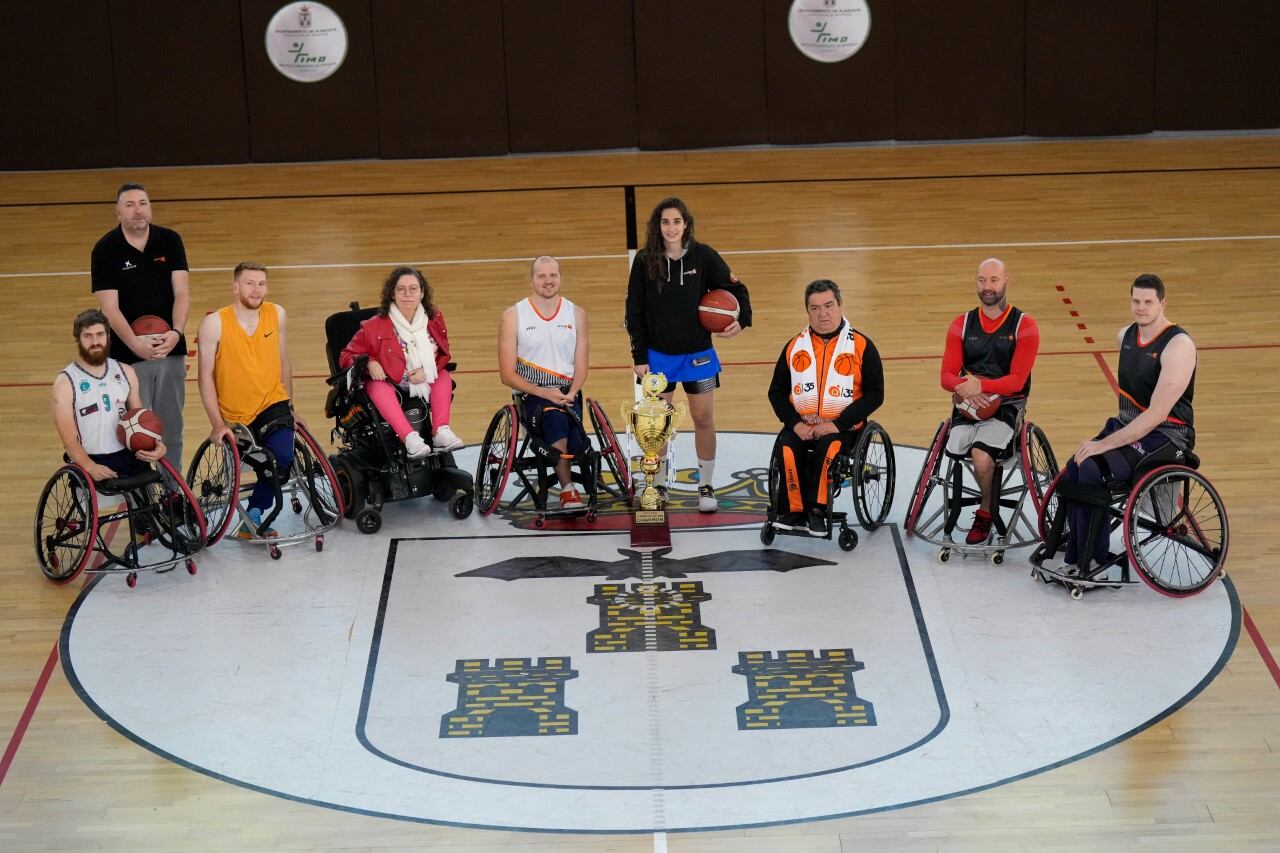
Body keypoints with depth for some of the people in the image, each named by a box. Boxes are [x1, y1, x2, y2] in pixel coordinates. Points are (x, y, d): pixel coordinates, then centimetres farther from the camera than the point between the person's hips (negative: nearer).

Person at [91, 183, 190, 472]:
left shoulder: (170, 241, 2)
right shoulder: (106, 250, -7)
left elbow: (181, 293, -4)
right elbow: (110, 306, -12)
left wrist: (176, 332, -22)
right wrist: (135, 343, -28)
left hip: (171, 350, 3)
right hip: (128, 355, -3)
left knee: (171, 428, 12)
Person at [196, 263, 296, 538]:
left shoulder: (276, 314, 0)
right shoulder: (214, 323, -12)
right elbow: (206, 377, -10)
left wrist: (290, 407, 16)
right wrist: (217, 424, -15)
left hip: (273, 404, 1)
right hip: (235, 416, -1)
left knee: (282, 457, -24)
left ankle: (253, 515, -8)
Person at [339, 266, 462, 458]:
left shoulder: (434, 319, -1)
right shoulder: (376, 326, -11)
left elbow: (443, 354, 9)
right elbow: (347, 356, -2)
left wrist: (426, 370, -12)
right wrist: (369, 363, -23)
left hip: (424, 385, 4)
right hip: (388, 387, -4)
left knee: (443, 376, -18)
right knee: (378, 387, -34)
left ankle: (441, 430, -31)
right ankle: (409, 437, -51)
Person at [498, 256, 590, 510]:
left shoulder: (576, 314, 11)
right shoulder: (513, 316, 2)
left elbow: (581, 366, 10)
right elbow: (507, 374, -2)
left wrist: (570, 394, -12)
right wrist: (543, 393, -16)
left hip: (567, 394, 3)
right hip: (532, 394, -2)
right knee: (555, 417, -35)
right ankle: (567, 491, -30)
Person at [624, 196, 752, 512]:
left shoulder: (703, 255, -9)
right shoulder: (645, 261, -7)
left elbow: (735, 288, 0)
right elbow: (634, 311, -2)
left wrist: (742, 319, -19)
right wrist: (639, 356, -4)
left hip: (698, 354, 0)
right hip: (658, 355, 0)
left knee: (704, 420, 6)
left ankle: (706, 486, 22)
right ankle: (657, 486, 22)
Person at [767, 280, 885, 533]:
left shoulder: (861, 346, 1)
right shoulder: (795, 346, 11)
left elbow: (874, 394, -3)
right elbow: (777, 391, 13)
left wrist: (838, 424, -13)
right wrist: (795, 423, -6)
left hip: (842, 428, -2)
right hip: (801, 425, 3)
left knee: (828, 447, -35)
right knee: (788, 450, -30)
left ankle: (816, 508, -19)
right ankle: (793, 510, -15)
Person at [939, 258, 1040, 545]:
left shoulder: (1024, 325, 1)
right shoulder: (961, 325, 13)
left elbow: (1017, 380, -8)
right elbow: (947, 375, 5)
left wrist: (981, 385, -25)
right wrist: (963, 388, -19)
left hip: (1006, 404, -3)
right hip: (968, 404, 3)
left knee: (981, 456, -30)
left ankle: (985, 514, -1)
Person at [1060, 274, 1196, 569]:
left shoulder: (1178, 345, -19)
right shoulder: (1126, 336, 7)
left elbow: (1156, 414, -25)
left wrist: (1104, 444, -26)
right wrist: (1100, 439, 14)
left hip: (1166, 436, -7)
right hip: (1126, 423, 7)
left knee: (1093, 469, -27)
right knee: (1074, 467, -18)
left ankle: (1092, 564, -15)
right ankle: (1074, 558, -11)